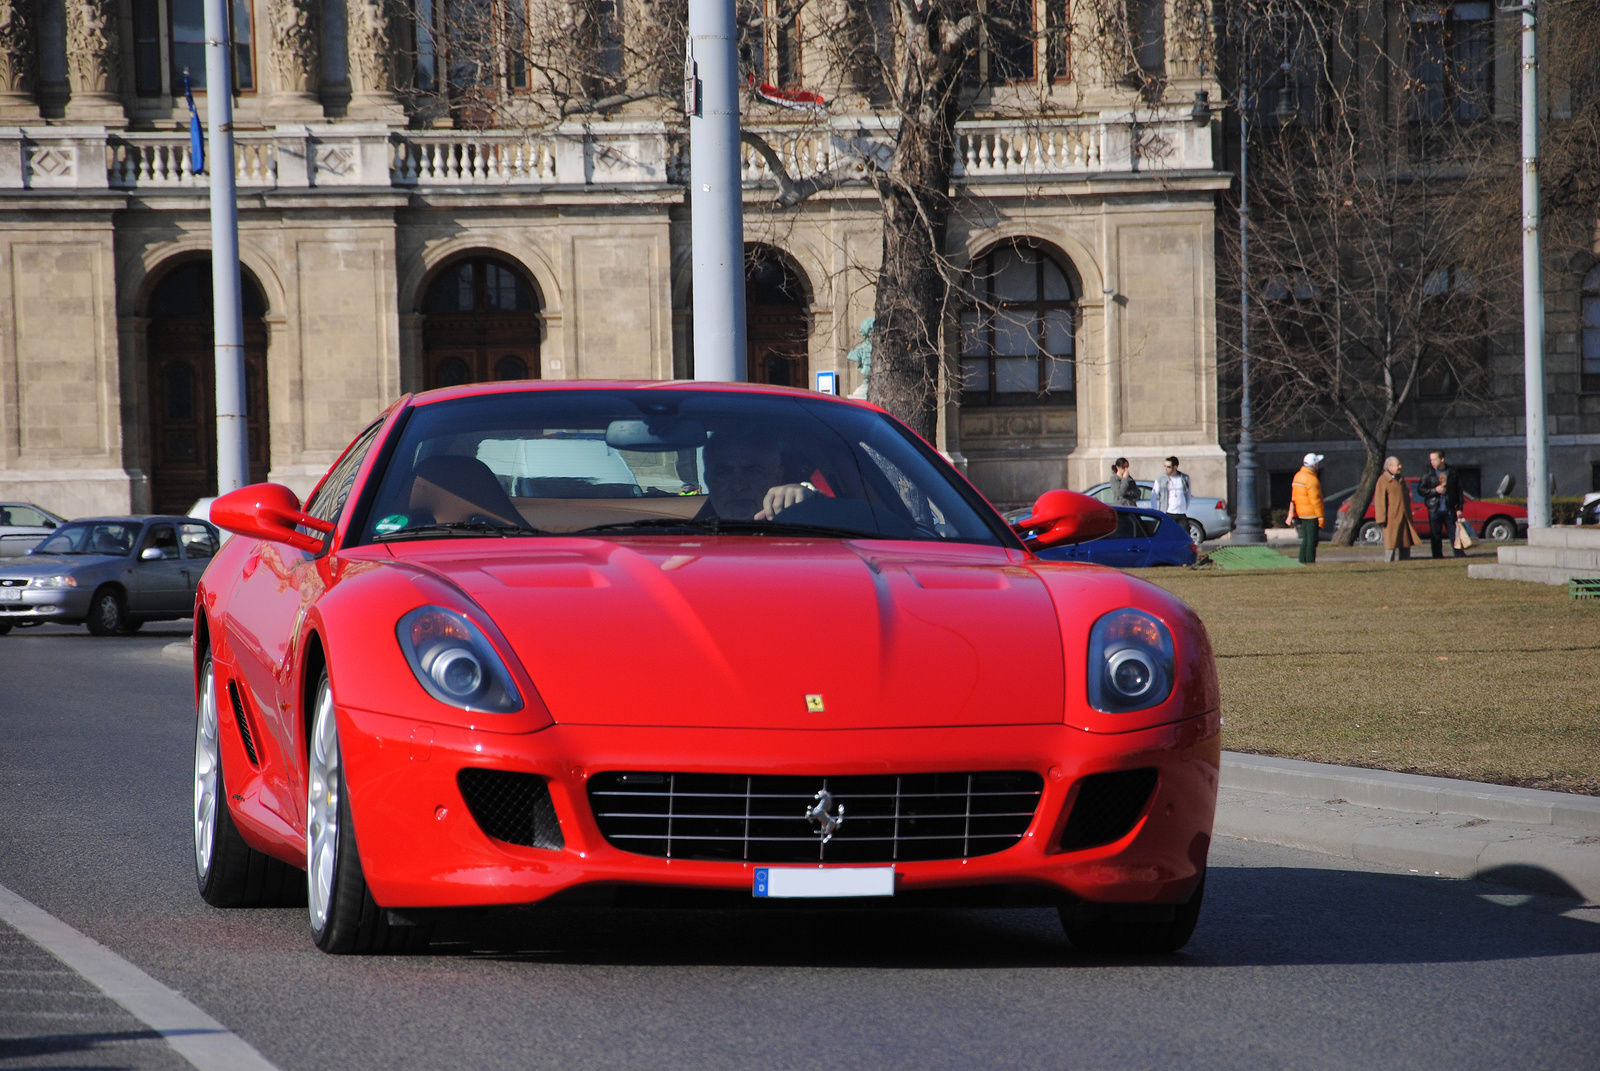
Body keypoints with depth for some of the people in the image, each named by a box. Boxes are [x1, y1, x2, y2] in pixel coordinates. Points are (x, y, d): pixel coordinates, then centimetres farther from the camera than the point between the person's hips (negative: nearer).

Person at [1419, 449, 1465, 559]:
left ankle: (1460, 555, 3)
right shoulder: (1428, 475, 4)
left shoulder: (1452, 473, 6)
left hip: (1449, 510, 0)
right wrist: (1435, 490, -14)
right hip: (1434, 511, 0)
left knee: (1454, 533, -1)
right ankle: (1438, 557, 8)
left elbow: (1459, 491, 9)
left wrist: (1459, 508, 4)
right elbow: (1420, 489, 0)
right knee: (1435, 536, 2)